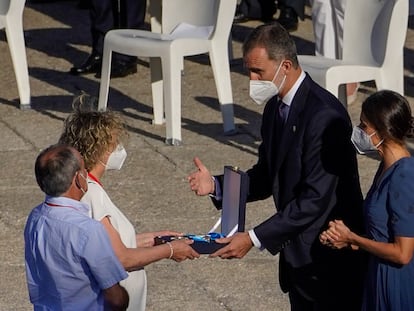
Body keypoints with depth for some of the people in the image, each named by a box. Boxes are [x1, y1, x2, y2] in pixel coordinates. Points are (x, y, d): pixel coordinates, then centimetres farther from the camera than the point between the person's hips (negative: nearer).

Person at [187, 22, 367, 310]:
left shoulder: (324, 116, -23)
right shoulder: (275, 106, 6)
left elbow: (316, 199, -26)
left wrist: (254, 239, -27)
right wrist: (217, 186, -5)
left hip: (331, 259, -9)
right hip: (297, 255, 9)